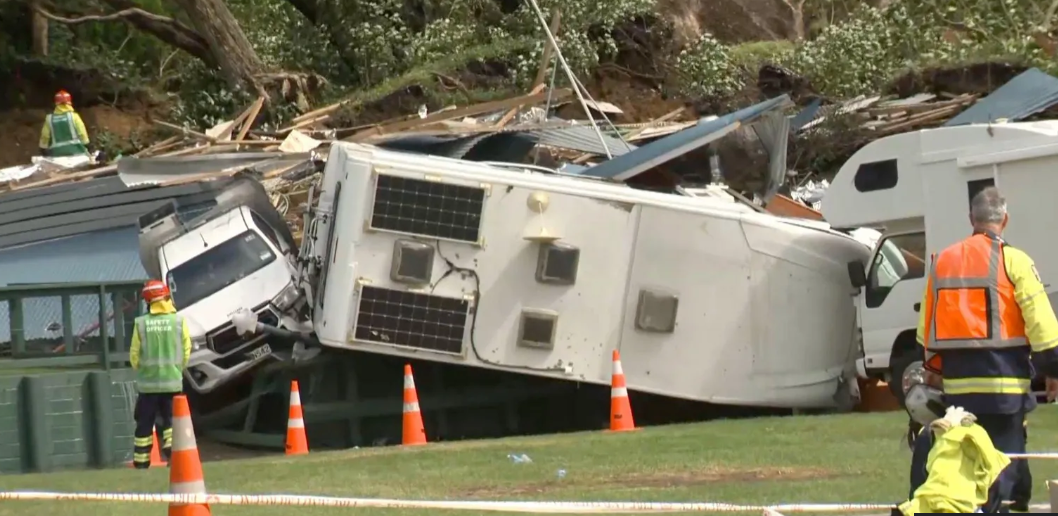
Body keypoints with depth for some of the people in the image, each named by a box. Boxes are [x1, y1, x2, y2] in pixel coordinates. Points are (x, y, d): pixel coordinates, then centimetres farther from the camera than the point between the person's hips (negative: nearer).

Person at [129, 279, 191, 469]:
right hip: (172, 382, 0)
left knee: (144, 425, 8)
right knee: (171, 422, 8)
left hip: (147, 383, 0)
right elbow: (186, 352, -2)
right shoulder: (179, 321, -6)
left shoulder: (141, 324, -7)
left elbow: (134, 356, -3)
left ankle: (141, 463, 9)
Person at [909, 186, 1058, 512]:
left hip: (957, 379, 5)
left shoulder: (942, 262, 11)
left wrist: (933, 367, 27)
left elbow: (927, 324, 17)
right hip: (1003, 376, -5)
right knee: (1002, 455, -4)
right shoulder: (1012, 261, -7)